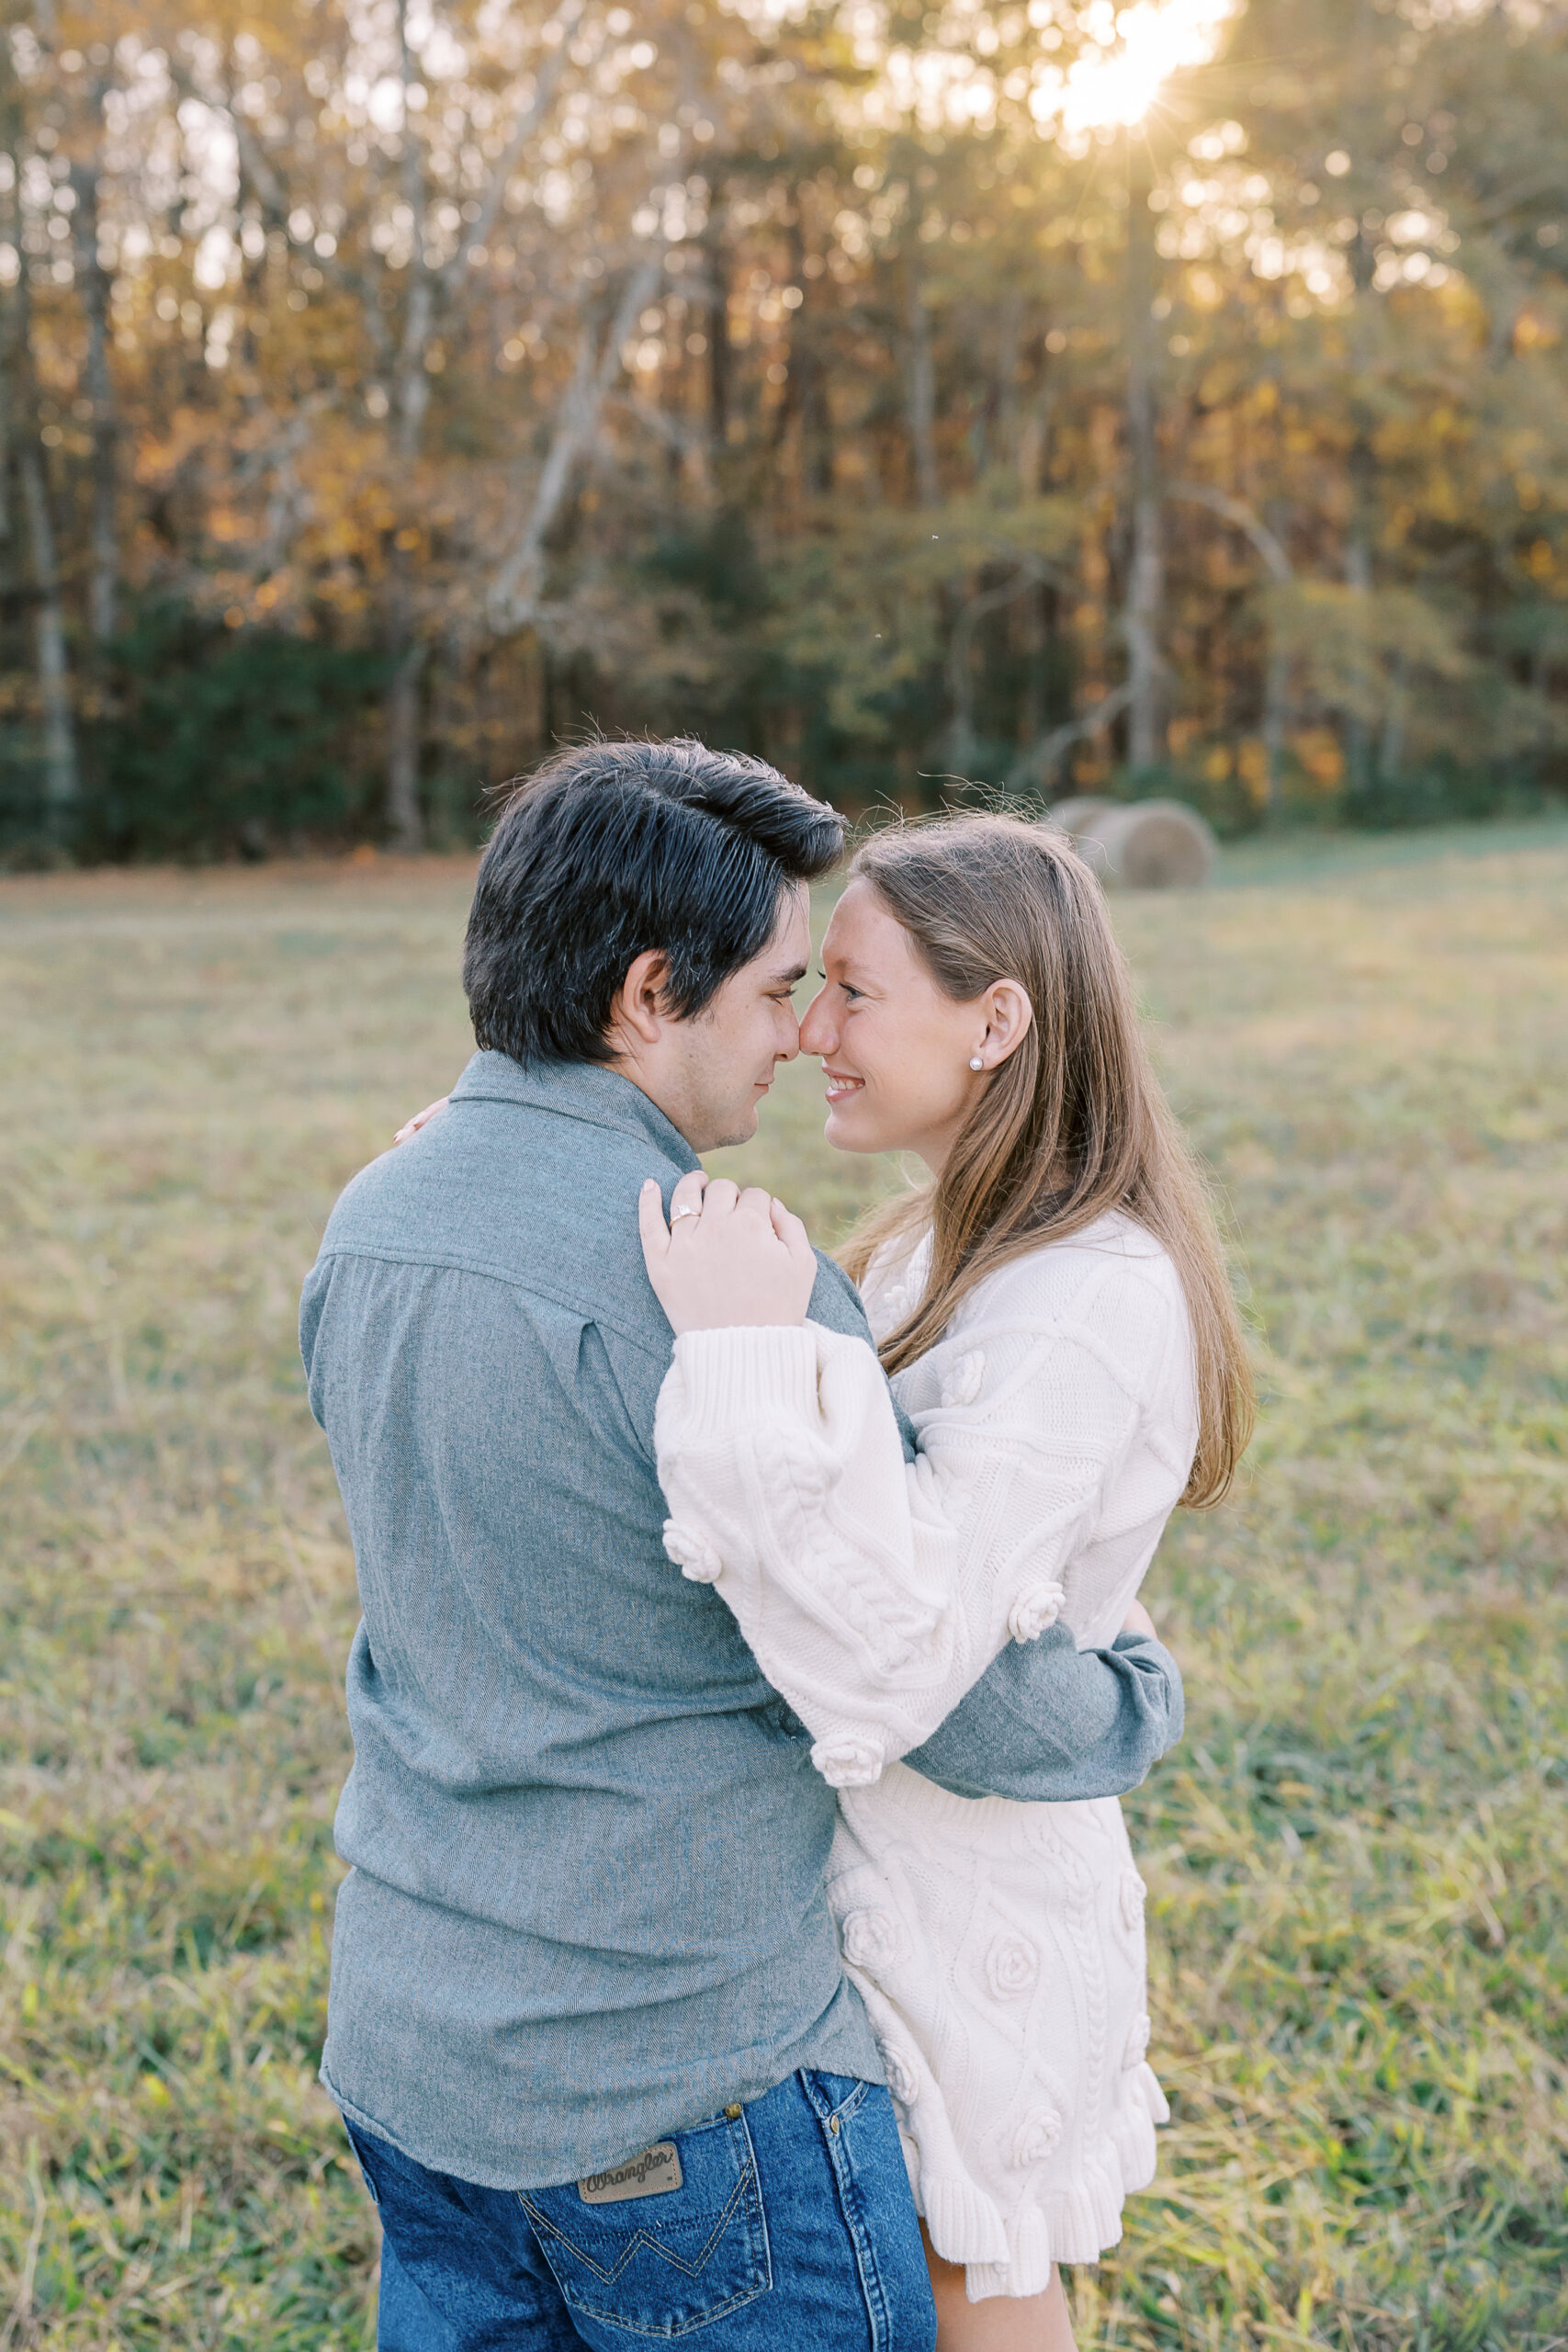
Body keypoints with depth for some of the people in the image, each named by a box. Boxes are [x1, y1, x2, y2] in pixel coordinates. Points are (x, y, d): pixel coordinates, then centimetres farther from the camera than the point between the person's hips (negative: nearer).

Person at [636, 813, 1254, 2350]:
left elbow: (880, 1684, -36)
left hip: (963, 1917, -8)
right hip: (872, 1864, 8)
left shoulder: (1091, 1313, -27)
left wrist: (755, 1358, -39)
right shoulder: (951, 1238, 2)